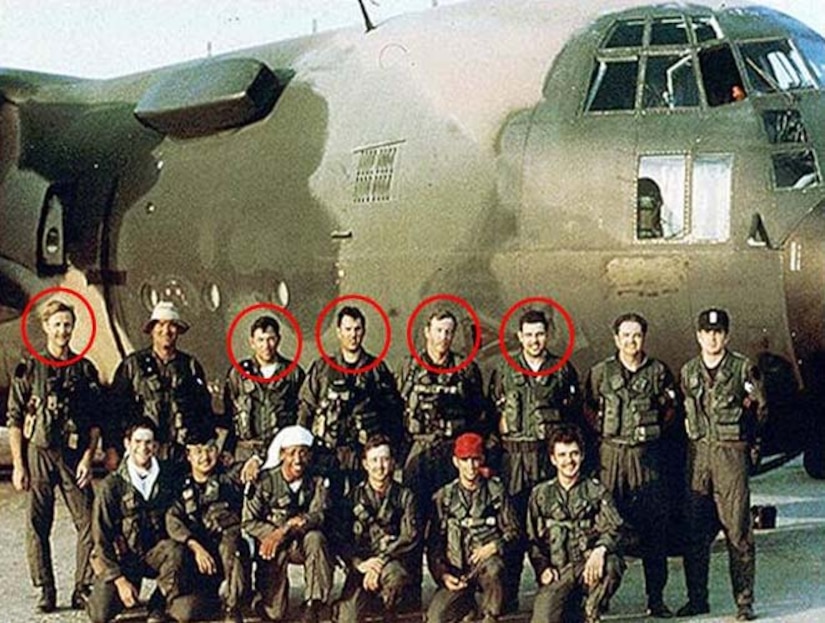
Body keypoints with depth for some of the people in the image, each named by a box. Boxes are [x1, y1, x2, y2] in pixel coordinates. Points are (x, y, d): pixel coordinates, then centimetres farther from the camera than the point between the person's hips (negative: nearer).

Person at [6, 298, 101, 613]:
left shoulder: (85, 370, 9)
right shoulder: (28, 368, 4)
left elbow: (95, 421, 9)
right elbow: (14, 419, 3)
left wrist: (88, 458, -3)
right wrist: (18, 465, -3)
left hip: (74, 455, 1)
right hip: (38, 453, -1)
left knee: (88, 522, -4)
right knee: (38, 524, 0)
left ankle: (83, 590, 5)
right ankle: (45, 591, 9)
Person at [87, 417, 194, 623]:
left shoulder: (167, 477, -2)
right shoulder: (112, 485, -9)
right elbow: (101, 539, -8)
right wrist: (119, 580, -15)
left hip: (155, 552, 1)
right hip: (121, 557, -1)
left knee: (175, 551, -33)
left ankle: (159, 606, -8)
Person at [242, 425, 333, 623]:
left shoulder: (317, 483, 0)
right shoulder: (265, 480, -6)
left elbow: (318, 516, -16)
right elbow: (249, 521, -9)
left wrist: (285, 531, -30)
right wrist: (276, 534, -23)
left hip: (303, 545, 1)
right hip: (271, 542, -1)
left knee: (315, 538, -31)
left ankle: (313, 607, -30)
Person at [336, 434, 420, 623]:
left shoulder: (404, 497, 7)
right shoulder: (354, 496, 9)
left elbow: (410, 537, -5)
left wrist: (382, 560, -18)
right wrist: (359, 563, -18)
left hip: (395, 561, 0)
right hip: (361, 565, 0)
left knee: (393, 573, -38)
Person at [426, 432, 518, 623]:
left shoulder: (496, 491, 8)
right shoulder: (443, 497, 11)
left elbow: (512, 531, 5)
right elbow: (433, 544, 9)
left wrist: (493, 547, -15)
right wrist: (443, 574, -7)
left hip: (488, 559, -1)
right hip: (456, 570, 1)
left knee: (492, 568, -39)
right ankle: (467, 605, 9)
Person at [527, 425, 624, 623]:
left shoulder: (596, 491, 9)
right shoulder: (540, 495, 14)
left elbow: (613, 529, -3)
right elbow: (533, 540, 15)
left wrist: (600, 549, -26)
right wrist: (543, 568, -4)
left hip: (589, 566, 0)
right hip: (558, 571, 0)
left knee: (611, 565, -37)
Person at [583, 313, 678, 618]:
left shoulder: (658, 371, 6)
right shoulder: (600, 372, 5)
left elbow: (671, 407, 16)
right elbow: (588, 407, 15)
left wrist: (656, 429, 5)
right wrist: (602, 431, 4)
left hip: (647, 455, 0)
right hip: (611, 454, 0)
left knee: (654, 525, -1)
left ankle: (656, 598, 5)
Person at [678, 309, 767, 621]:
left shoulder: (744, 368, 2)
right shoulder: (688, 372, 13)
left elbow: (761, 410, 6)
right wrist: (692, 429, 10)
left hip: (731, 451, -4)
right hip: (697, 452, 4)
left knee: (737, 528, -5)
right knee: (695, 530, 5)